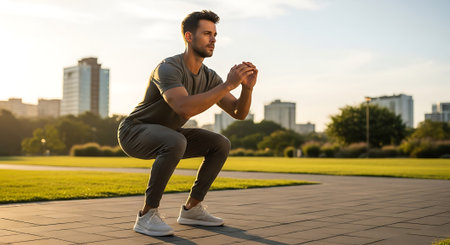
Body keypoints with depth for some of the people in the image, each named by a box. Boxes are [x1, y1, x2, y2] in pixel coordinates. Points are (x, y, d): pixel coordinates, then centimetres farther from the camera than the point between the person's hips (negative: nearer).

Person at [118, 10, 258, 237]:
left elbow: (239, 113, -6)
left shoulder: (208, 76, -4)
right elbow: (185, 109, -45)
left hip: (165, 135, 8)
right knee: (176, 143, -39)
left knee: (221, 145, -4)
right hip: (134, 132, -8)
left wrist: (247, 87, -26)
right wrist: (228, 84, -43)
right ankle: (147, 215, -24)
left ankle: (191, 208, 4)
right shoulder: (168, 68, -29)